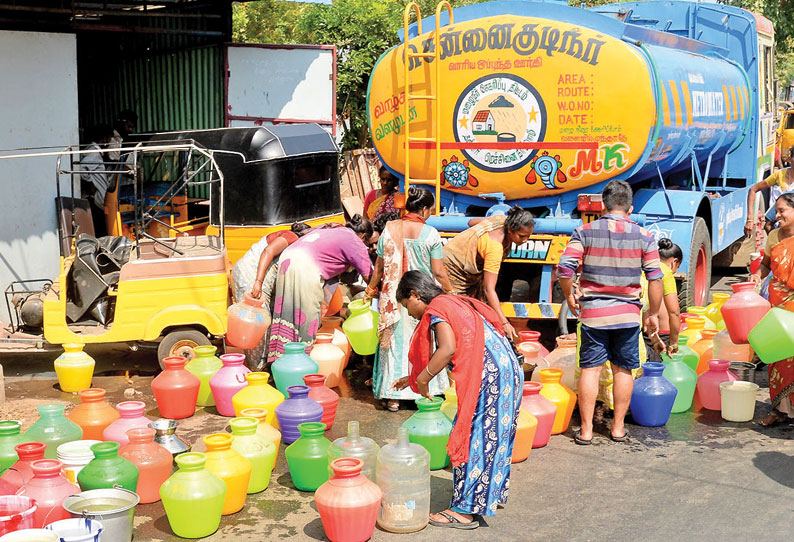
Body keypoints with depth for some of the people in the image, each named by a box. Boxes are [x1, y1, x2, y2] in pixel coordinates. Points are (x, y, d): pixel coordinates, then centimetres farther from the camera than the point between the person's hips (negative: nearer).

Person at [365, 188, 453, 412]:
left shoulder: (390, 229, -4)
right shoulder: (430, 233, -11)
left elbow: (380, 266, 3)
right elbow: (438, 272, -9)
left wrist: (372, 287, 20)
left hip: (394, 297, 2)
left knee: (395, 342, 10)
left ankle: (393, 397, 12)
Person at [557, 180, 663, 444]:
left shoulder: (584, 232, -3)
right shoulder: (643, 237, -1)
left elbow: (564, 269, -9)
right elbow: (655, 278, -3)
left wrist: (569, 296, 8)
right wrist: (654, 314, 7)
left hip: (593, 313, 0)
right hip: (628, 314, 1)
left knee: (590, 369, 5)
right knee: (623, 370, 11)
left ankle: (586, 430, 8)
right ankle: (618, 428, 18)